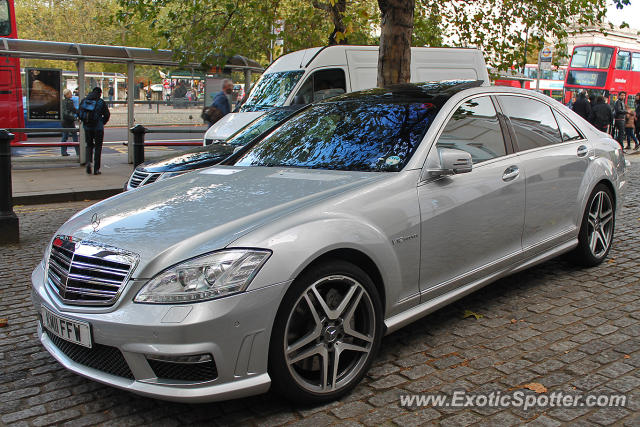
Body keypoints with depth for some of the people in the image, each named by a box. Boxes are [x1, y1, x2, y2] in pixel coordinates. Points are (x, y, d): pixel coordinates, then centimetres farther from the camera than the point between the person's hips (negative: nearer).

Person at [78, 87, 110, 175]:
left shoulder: (84, 101, 5)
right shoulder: (101, 102, -6)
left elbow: (79, 114, 5)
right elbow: (107, 115, -6)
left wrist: (85, 121, 16)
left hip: (87, 127, 3)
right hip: (98, 128, -3)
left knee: (89, 145, 19)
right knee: (98, 147, 6)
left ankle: (89, 162, -7)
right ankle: (96, 169, 6)